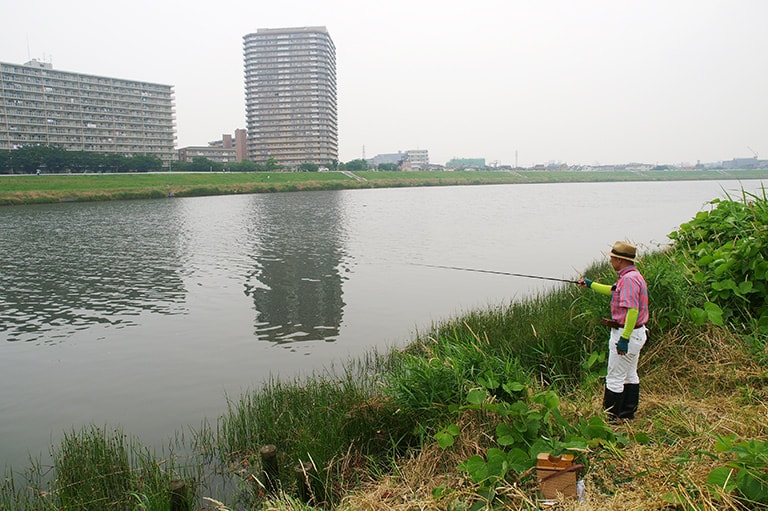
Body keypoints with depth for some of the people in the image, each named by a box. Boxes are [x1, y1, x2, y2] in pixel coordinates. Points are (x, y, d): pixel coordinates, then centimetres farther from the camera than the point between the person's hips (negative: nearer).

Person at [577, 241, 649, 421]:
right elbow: (614, 291, 31)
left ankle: (609, 418, 4)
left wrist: (624, 339, -29)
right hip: (636, 333, 11)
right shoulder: (632, 276, 12)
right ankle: (628, 413, 29)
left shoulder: (629, 278, -22)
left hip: (625, 333, -11)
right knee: (630, 375, 18)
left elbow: (633, 310, -29)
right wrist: (590, 284, 35)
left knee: (615, 378, -3)